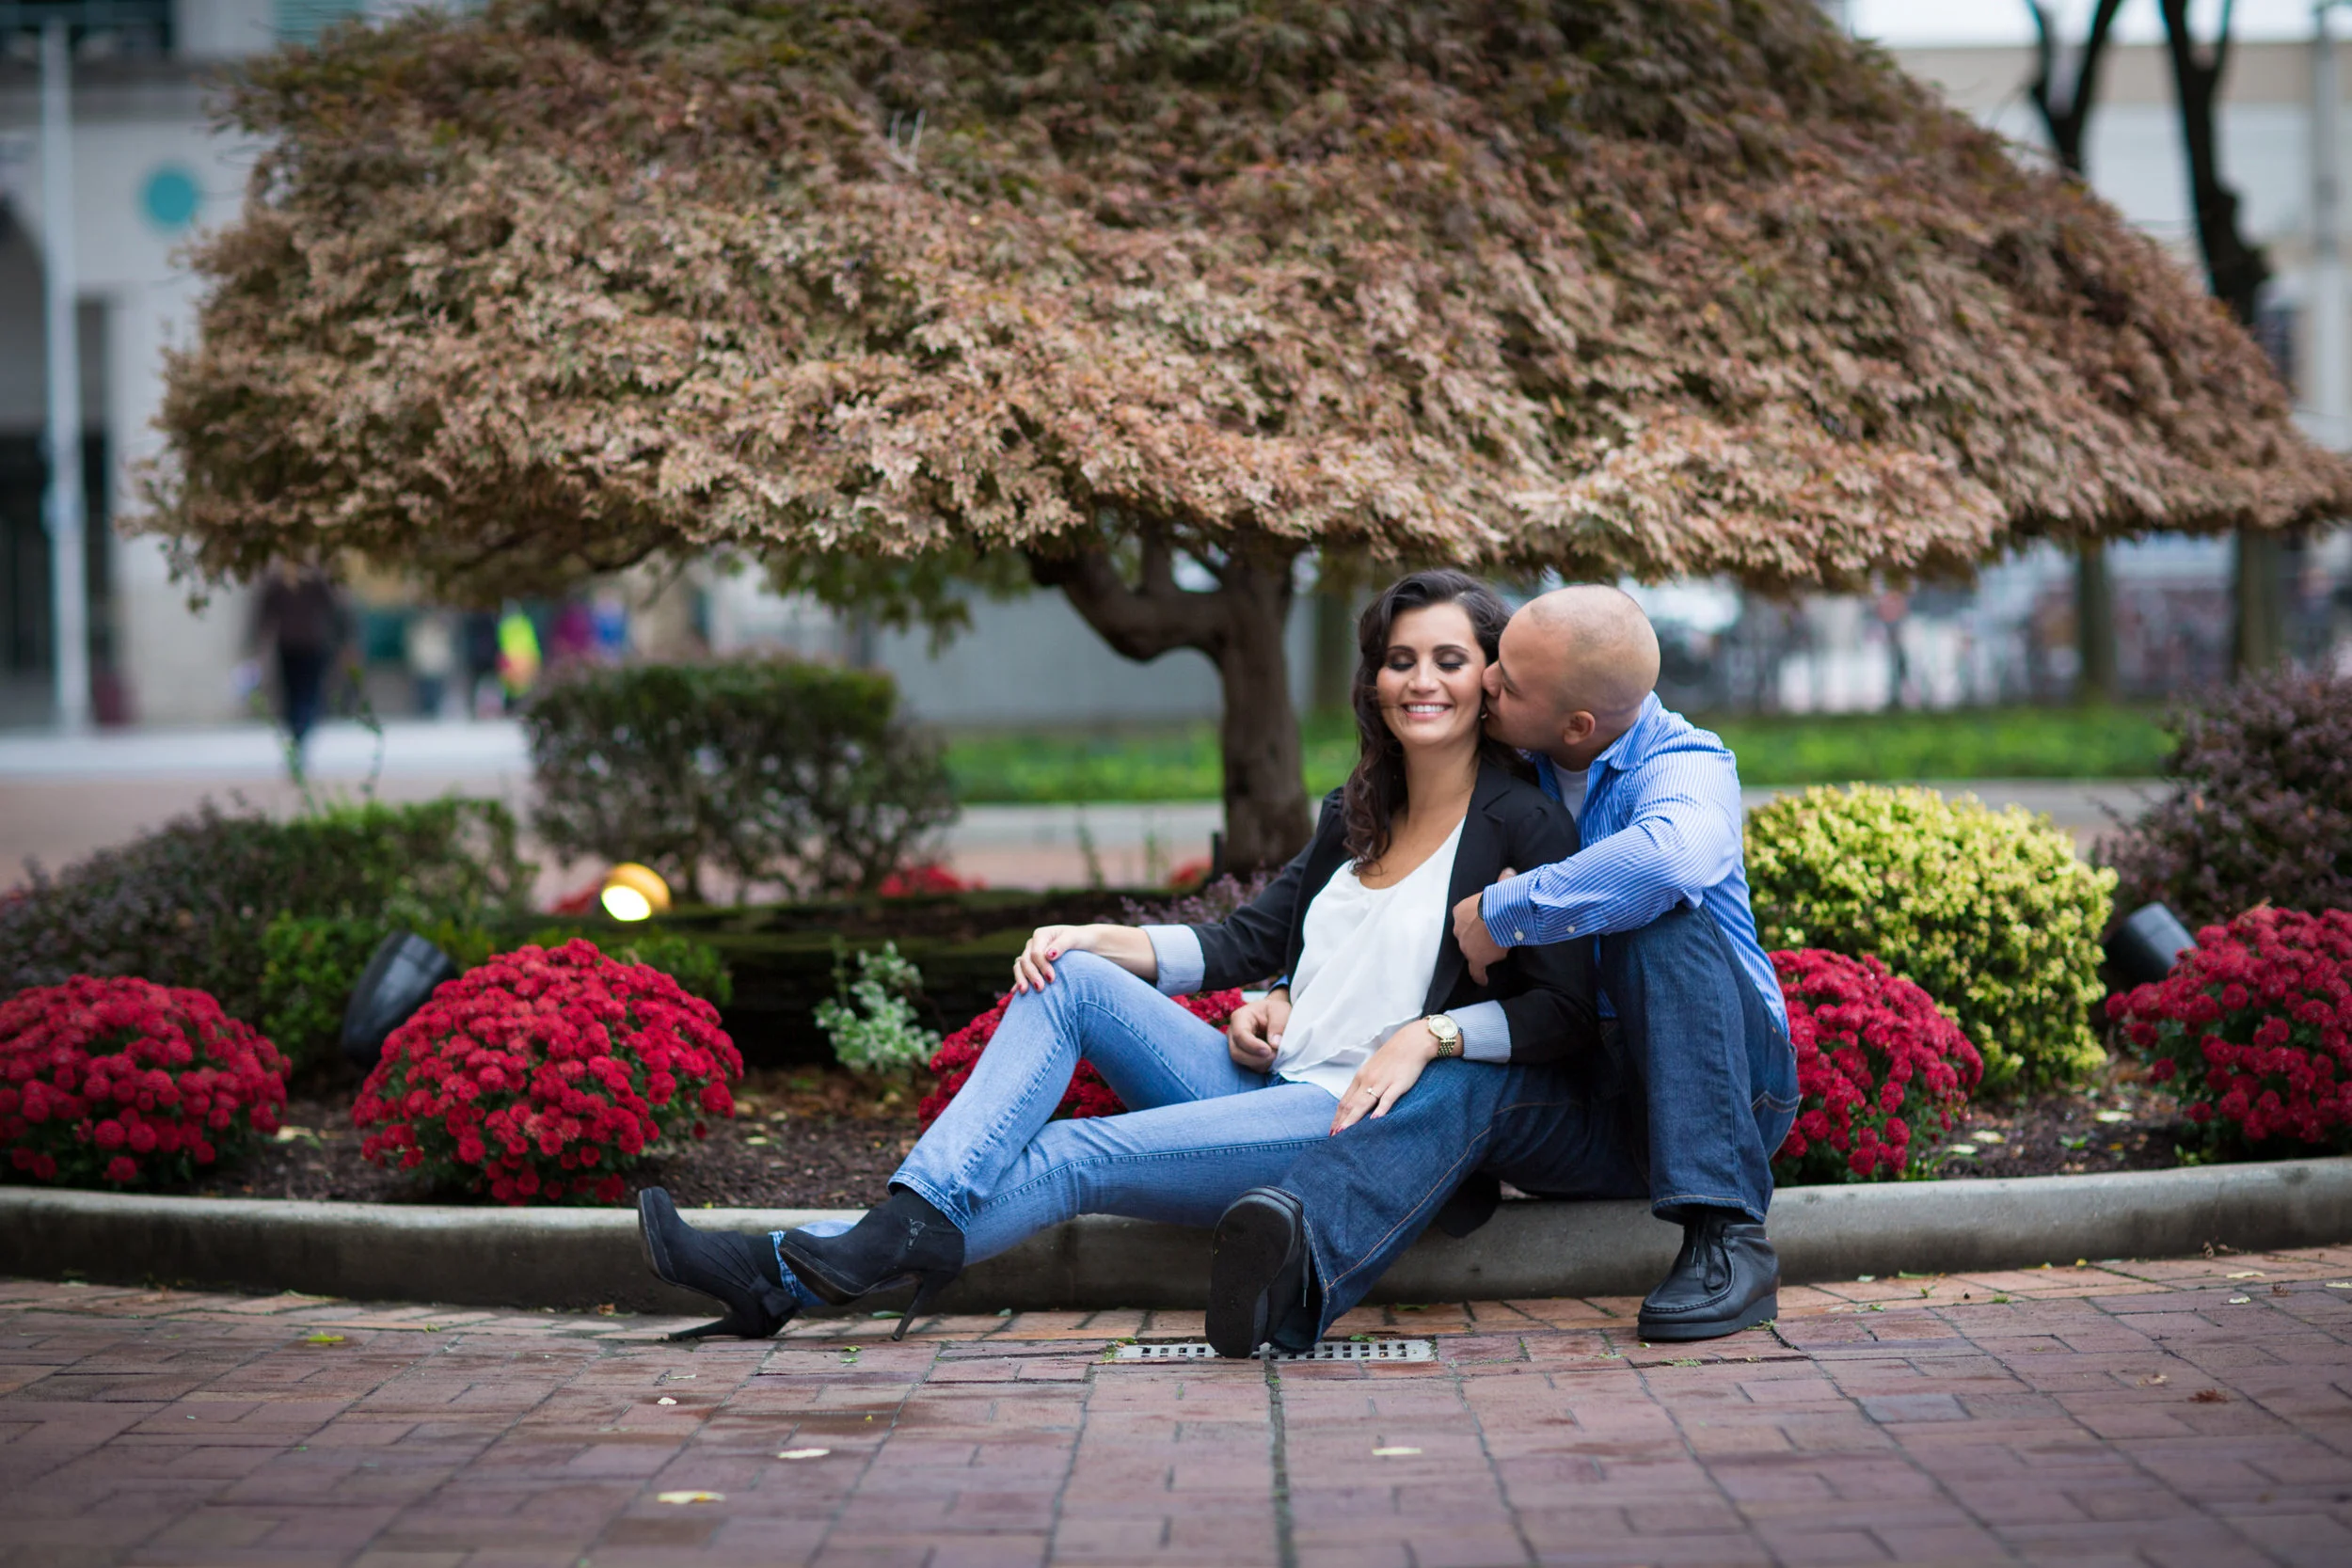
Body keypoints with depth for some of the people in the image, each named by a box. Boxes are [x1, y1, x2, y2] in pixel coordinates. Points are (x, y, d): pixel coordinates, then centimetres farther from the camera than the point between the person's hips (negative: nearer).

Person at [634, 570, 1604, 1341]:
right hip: (1265, 1083, 8)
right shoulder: (1354, 815, 18)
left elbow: (1569, 1013, -8)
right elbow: (1247, 940, 19)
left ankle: (790, 1280, -22)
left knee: (1077, 1158, -21)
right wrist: (1097, 941, 5)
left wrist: (1428, 1035, -21)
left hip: (1361, 1121, -8)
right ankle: (917, 1214, -28)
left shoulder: (1520, 825, -4)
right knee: (1067, 979, -11)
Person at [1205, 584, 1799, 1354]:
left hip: (1715, 1084, -3)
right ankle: (1298, 1260, -61)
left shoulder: (1685, 765, -12)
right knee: (1461, 1082, -31)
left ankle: (1728, 1239, -33)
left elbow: (1673, 855, -40)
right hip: (1585, 1119, 3)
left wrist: (1502, 914, -31)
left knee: (1658, 917, -32)